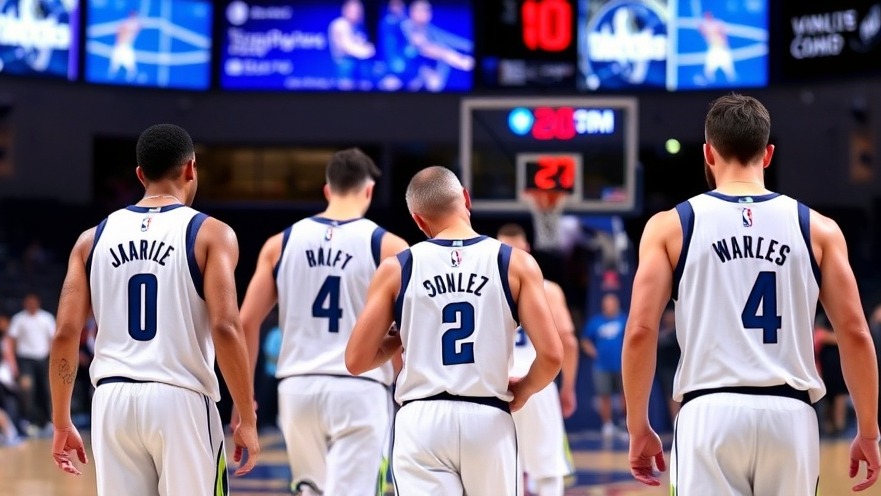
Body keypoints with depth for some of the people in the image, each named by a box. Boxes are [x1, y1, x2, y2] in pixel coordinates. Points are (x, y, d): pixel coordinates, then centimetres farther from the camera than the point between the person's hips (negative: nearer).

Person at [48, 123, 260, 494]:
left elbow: (66, 334, 5)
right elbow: (225, 328, -12)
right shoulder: (210, 234, -1)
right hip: (181, 400, -4)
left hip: (114, 400, 4)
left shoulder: (94, 238, 11)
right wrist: (247, 420, -7)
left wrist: (62, 423, 13)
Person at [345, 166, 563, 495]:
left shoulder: (397, 270, 3)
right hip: (488, 421, 1)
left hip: (422, 421, -1)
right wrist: (523, 390, 16)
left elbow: (356, 362, 3)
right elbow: (551, 355, -5)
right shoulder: (516, 264, 2)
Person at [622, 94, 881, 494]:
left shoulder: (671, 226, 5)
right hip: (789, 414, 2)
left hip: (711, 412, -2)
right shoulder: (818, 229, 8)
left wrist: (639, 429, 7)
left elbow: (640, 332, -2)